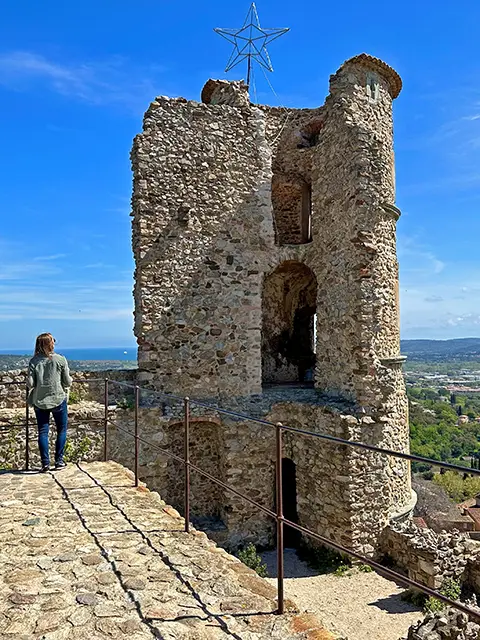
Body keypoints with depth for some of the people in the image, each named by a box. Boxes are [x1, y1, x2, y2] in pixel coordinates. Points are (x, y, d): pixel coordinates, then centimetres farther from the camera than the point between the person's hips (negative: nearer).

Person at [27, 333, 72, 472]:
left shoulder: (34, 361, -3)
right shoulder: (60, 360, -8)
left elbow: (30, 383, -6)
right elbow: (68, 382, -5)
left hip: (40, 402, 2)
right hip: (58, 399, -2)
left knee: (43, 431, 9)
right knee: (61, 430, 12)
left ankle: (45, 463, 9)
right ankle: (59, 461, 12)